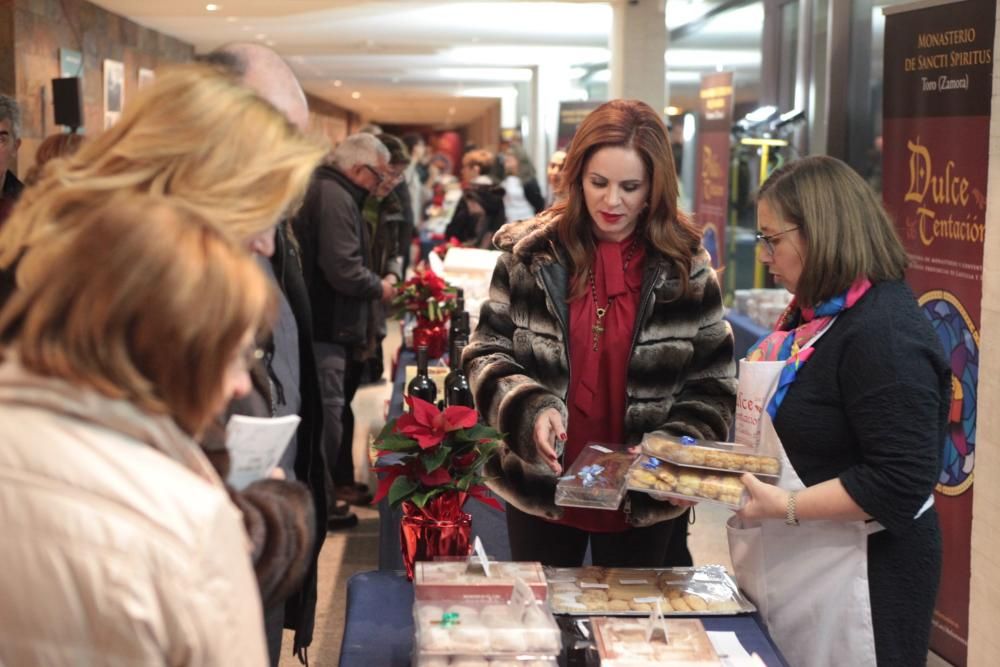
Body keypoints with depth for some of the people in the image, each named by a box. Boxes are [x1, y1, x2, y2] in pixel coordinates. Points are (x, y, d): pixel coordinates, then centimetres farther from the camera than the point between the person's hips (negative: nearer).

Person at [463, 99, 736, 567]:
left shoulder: (686, 268, -4)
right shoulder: (530, 254, -5)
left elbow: (712, 385, -1)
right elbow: (486, 354, -2)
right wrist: (531, 409, -20)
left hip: (644, 499, 0)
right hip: (542, 487, 0)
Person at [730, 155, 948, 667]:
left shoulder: (883, 333, -22)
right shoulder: (817, 312, 9)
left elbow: (902, 483, -26)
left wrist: (786, 506, -26)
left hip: (852, 579, -9)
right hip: (795, 566, 9)